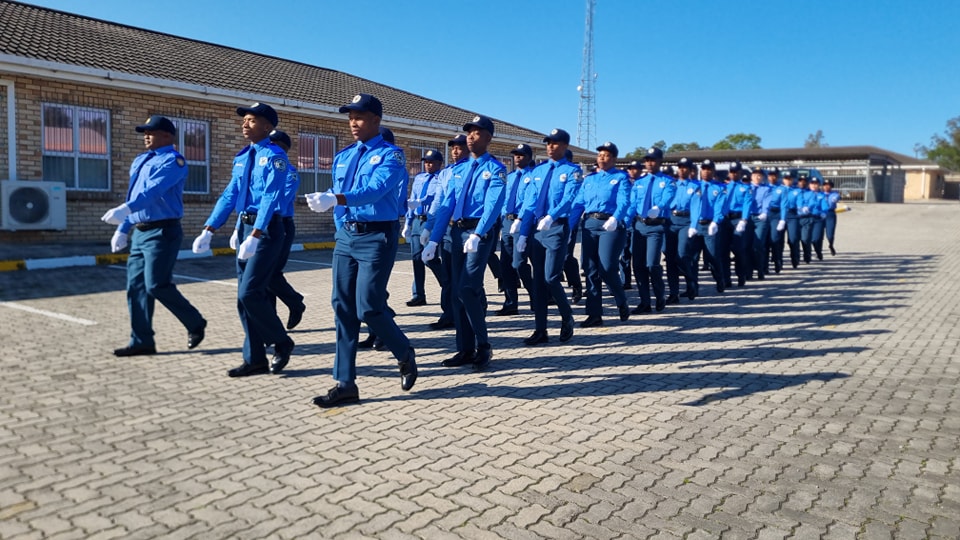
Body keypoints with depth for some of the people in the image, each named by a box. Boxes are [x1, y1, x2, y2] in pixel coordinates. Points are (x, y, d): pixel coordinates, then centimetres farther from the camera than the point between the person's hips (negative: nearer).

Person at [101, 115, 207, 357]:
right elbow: (134, 196, 23)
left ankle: (195, 323, 8)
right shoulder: (139, 161, 19)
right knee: (135, 286, 7)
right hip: (140, 232, 9)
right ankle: (142, 341, 14)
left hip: (162, 231, -9)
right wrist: (123, 229, 18)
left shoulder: (173, 161, -9)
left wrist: (125, 209, -37)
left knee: (157, 285, -12)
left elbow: (155, 189, -25)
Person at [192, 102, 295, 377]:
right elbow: (229, 195, 13)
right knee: (244, 296, 8)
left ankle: (282, 343, 9)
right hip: (246, 226, 8)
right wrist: (208, 231, 5)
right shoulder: (242, 157, 14)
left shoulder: (274, 156, -10)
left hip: (267, 229, -8)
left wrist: (255, 236, -29)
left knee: (249, 293, -12)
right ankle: (255, 359, 17)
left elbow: (270, 197, -20)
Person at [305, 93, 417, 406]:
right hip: (346, 237, 7)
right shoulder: (343, 157, 15)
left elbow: (375, 189, -24)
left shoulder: (391, 155, -6)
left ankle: (405, 356, 19)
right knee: (343, 308, 3)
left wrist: (334, 199, -37)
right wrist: (341, 231, 14)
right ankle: (345, 384, 10)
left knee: (368, 308, -10)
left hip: (377, 237, -7)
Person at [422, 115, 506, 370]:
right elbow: (447, 205, 11)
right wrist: (434, 239, 4)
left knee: (468, 289, -14)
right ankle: (465, 349, 15)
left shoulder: (495, 169, -3)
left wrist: (477, 235, -31)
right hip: (457, 231, 7)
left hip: (481, 232, -7)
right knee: (457, 290, 7)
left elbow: (493, 205, -17)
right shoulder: (459, 169, 15)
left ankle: (483, 347, 1)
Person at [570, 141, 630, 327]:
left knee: (607, 268, -12)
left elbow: (624, 202, -11)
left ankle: (622, 303, 15)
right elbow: (578, 203, 11)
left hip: (611, 225, -5)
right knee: (590, 270, 3)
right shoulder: (588, 179, 18)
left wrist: (615, 218, -31)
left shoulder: (621, 177, 4)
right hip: (589, 224, 5)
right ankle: (594, 314, 9)